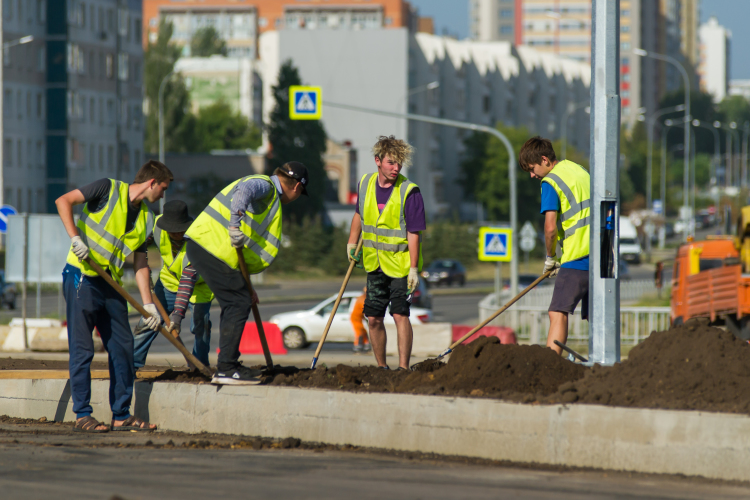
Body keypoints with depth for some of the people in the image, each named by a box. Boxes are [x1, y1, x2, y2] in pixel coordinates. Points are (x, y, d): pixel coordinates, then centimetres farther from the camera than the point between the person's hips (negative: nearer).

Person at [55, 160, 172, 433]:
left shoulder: (146, 219, 13)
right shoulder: (109, 189, -7)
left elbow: (141, 264, 13)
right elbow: (63, 201, -12)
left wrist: (148, 303, 4)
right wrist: (75, 238, -22)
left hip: (110, 285, 7)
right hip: (81, 278, -7)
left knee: (123, 348, 5)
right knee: (82, 349, -5)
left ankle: (122, 415, 11)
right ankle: (82, 415, -1)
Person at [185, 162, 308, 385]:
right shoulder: (264, 185, -4)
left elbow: (255, 245, 29)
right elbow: (243, 191, -29)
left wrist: (246, 286, 26)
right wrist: (235, 225, -39)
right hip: (210, 246, -10)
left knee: (237, 303, 15)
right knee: (238, 303, -10)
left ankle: (230, 365, 20)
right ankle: (225, 369, -12)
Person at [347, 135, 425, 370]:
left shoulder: (409, 192, -15)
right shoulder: (365, 184, 1)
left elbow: (413, 234, -15)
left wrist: (414, 269, -18)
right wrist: (352, 243, 18)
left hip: (400, 264, -5)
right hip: (375, 263, 5)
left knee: (400, 314, -11)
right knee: (374, 318, 7)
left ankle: (403, 368, -8)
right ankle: (381, 367, 19)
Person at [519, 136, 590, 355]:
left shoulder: (550, 182, -7)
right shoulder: (580, 171, 18)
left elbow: (550, 227, -16)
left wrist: (550, 257, 1)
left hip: (577, 258, -8)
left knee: (558, 314, -13)